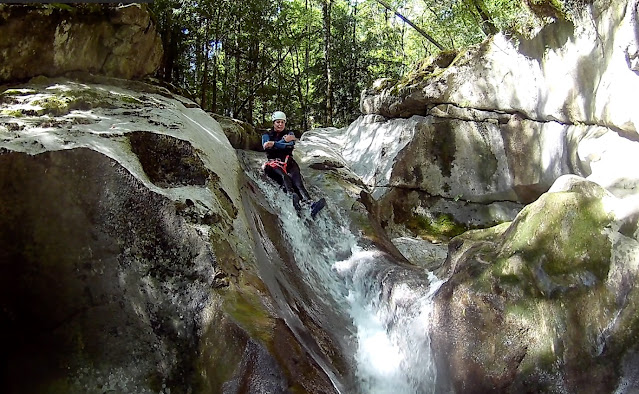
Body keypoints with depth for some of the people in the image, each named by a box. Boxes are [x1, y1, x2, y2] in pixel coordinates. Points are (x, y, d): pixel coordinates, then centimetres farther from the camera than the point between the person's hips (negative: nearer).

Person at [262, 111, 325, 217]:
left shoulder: (289, 134, 22)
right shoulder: (266, 135, 18)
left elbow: (291, 146, -1)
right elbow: (266, 147, -4)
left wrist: (274, 144, -13)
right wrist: (284, 141, -9)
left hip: (288, 161, 1)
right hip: (274, 162, -1)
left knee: (297, 180, -31)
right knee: (284, 176, -37)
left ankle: (309, 203, -57)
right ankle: (292, 195, -68)